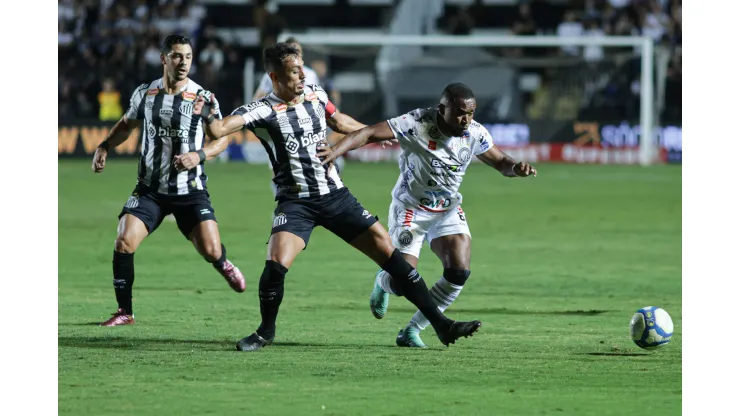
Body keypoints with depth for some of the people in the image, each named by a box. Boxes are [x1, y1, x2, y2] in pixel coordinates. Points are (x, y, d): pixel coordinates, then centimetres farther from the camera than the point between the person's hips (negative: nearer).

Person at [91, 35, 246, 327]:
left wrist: (200, 155, -18)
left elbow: (222, 137, 0)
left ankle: (223, 264, 32)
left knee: (211, 251, -9)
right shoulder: (145, 94, 0)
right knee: (124, 243, -16)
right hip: (149, 189, 1)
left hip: (190, 190, -1)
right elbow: (127, 124, 19)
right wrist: (104, 147, 4)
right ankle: (124, 312, 0)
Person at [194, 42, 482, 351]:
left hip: (336, 196, 4)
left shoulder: (315, 95, 4)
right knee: (276, 265, -24)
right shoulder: (263, 111, -12)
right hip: (295, 203, -4)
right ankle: (266, 332, 4)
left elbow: (337, 120, 25)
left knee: (388, 253, -1)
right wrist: (206, 115, -49)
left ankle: (441, 324, 5)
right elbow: (219, 130, -26)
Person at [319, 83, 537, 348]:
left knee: (459, 272, -16)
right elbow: (368, 134, -31)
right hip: (410, 208, -4)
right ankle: (383, 282, 32)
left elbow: (500, 162, 6)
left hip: (448, 211, 5)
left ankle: (412, 330, 2)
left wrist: (516, 168, -18)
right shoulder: (417, 124, -26)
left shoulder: (474, 133, -9)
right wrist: (333, 152, -45)